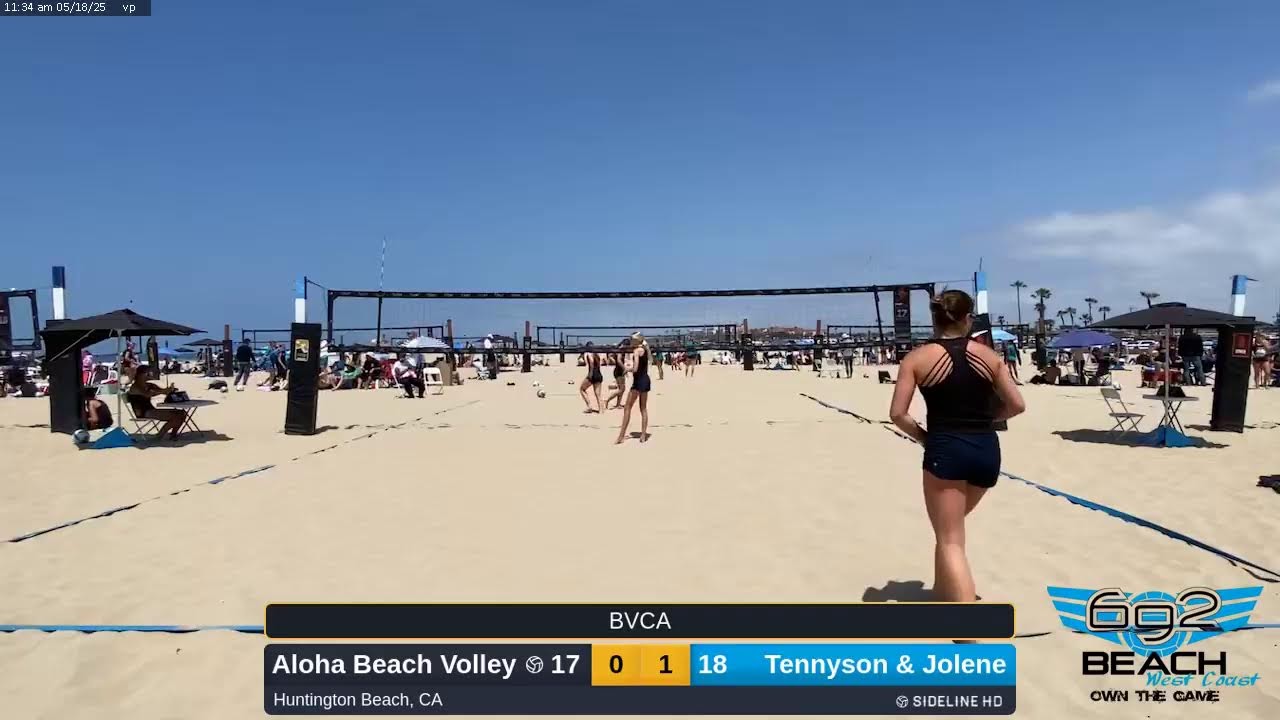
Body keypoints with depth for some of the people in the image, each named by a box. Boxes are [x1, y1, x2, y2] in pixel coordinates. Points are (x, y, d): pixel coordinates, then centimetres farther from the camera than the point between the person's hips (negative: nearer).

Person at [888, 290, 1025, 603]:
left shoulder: (918, 358, -4)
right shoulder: (987, 355, 4)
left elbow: (897, 413, -10)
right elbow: (1016, 405, 4)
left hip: (945, 450, -4)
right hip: (986, 450, 5)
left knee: (951, 541, -1)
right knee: (950, 526, 27)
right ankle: (943, 590, 43)